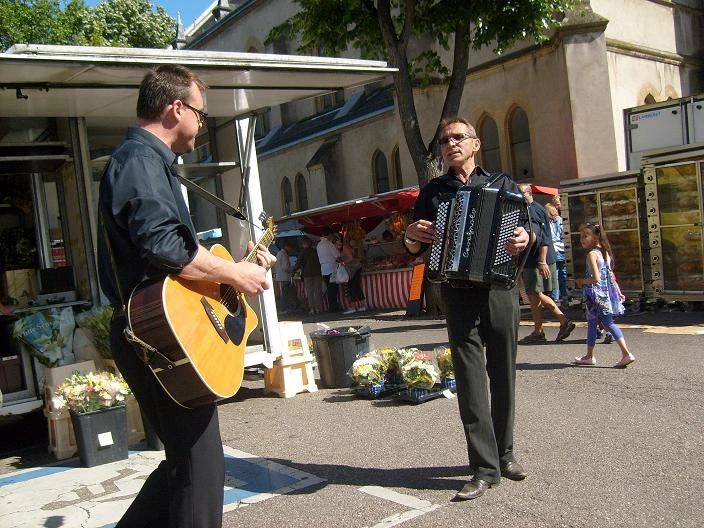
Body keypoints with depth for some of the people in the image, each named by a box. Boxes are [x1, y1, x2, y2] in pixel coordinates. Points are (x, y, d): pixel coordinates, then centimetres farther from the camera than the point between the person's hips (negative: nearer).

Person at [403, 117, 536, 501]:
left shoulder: (502, 185, 11)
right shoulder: (432, 192, 13)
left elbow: (528, 226, 8)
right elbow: (413, 249, 13)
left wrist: (525, 237, -14)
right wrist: (411, 235, -9)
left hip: (500, 289, 1)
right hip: (458, 293, 0)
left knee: (503, 376, 8)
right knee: (470, 379, -5)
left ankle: (504, 453, 25)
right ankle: (485, 468, 0)